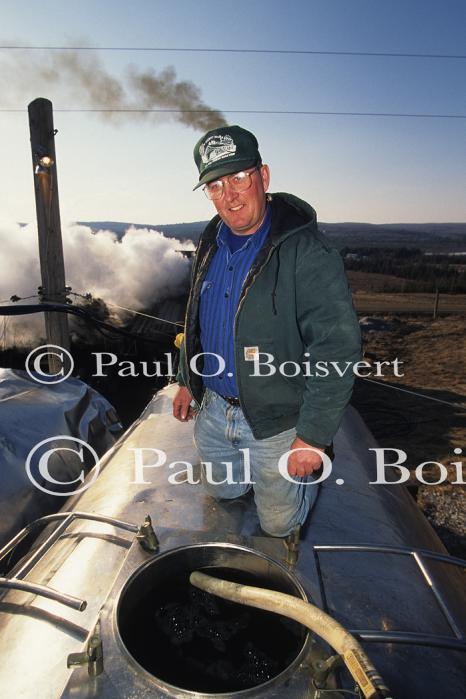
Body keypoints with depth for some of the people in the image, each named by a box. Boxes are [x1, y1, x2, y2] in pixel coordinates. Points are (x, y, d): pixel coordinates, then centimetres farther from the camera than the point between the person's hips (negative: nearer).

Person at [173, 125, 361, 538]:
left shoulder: (307, 254, -24)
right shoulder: (212, 243, 1)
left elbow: (338, 350, -24)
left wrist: (314, 437, -22)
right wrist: (187, 381, 16)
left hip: (277, 423, -6)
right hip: (213, 410, 7)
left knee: (279, 524, 15)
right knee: (222, 491, 27)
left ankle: (313, 464, 43)